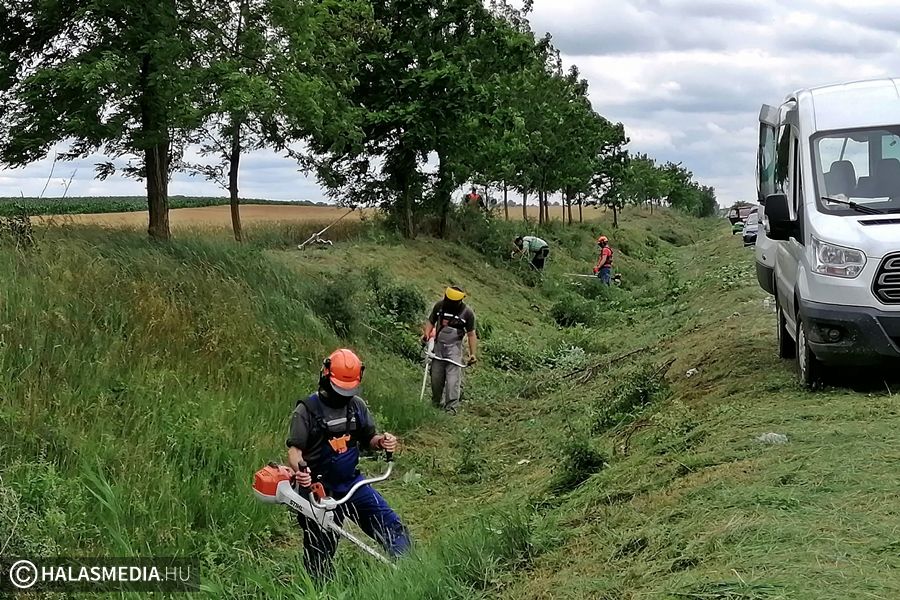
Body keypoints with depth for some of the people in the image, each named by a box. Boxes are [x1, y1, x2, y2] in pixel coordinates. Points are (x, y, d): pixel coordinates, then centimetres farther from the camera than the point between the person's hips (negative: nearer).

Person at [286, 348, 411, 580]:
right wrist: (299, 469, -38)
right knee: (320, 553, 5)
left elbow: (368, 439, 13)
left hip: (352, 482, 4)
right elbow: (295, 450, -16)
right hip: (319, 490, -4)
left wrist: (382, 441, -11)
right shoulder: (306, 410, -13)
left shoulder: (358, 405, 3)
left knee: (393, 529, -4)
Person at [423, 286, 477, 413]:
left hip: (454, 347, -3)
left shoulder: (467, 313, -7)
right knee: (436, 377, 9)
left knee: (453, 377, -12)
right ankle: (436, 403, 26)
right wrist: (427, 334, -9)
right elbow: (431, 321, 11)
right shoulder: (439, 306, -1)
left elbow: (471, 334, 0)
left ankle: (452, 407, -13)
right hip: (438, 346, 3)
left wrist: (473, 354, -4)